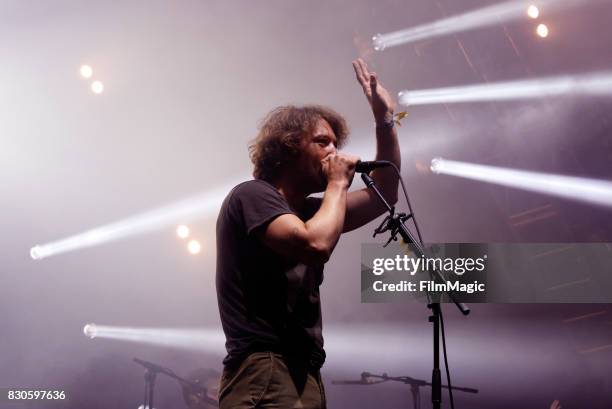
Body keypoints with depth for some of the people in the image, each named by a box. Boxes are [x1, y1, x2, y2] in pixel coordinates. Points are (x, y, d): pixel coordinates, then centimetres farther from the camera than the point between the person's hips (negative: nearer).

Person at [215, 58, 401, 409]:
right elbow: (317, 246, -22)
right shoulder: (253, 195, -5)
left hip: (305, 375, 9)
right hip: (265, 374, -9)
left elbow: (384, 196, 23)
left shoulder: (308, 210, 21)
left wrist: (385, 119, 17)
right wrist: (338, 183, -6)